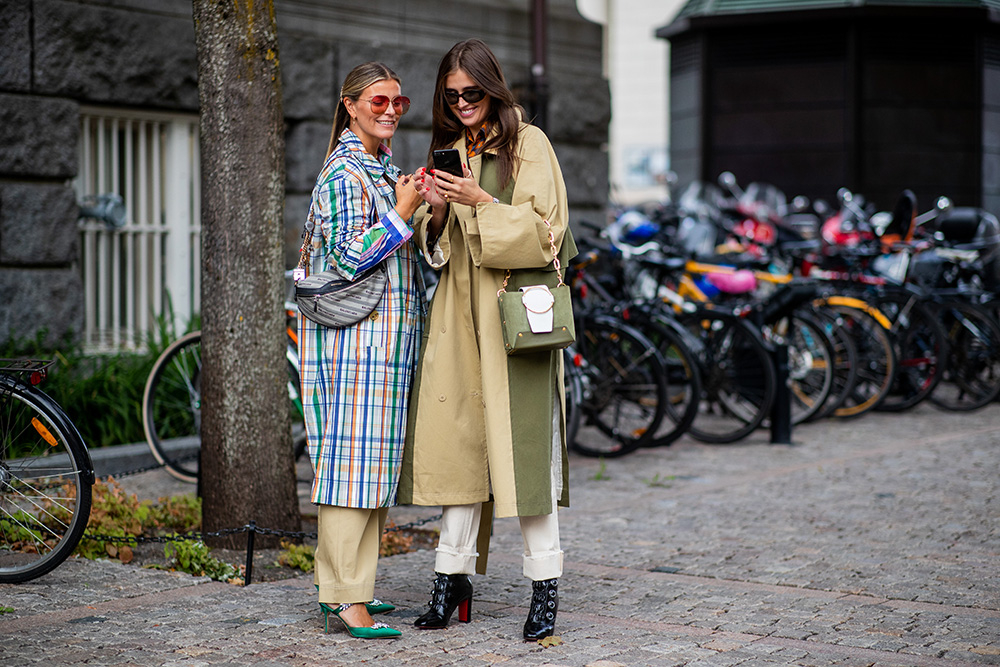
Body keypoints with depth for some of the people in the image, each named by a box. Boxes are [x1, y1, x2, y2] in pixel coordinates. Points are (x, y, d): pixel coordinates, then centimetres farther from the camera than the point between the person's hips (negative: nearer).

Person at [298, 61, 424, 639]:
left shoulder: (383, 165, 20)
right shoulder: (344, 171, -10)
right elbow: (350, 260, -16)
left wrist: (419, 209, 15)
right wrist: (403, 212, -15)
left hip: (389, 332, 10)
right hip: (355, 335, -10)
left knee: (374, 458, 10)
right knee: (353, 456, -9)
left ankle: (345, 586, 16)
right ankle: (348, 600, -8)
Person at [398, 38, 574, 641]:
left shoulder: (527, 143, 0)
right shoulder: (449, 151, 17)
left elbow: (543, 230, -8)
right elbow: (437, 247, 16)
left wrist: (481, 203, -17)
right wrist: (437, 211, -4)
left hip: (514, 311, -5)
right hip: (460, 313, 5)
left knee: (521, 443, -7)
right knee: (458, 439, 3)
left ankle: (546, 586, 0)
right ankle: (454, 579, 9)